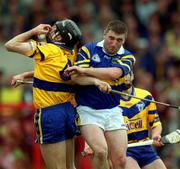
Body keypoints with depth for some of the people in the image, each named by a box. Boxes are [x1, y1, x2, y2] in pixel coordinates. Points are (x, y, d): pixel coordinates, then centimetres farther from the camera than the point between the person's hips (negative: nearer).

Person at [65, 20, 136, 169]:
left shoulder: (127, 57, 3)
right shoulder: (88, 50, 0)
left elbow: (114, 73, -18)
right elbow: (76, 77, -11)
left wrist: (84, 70, -18)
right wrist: (98, 81, -18)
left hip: (113, 112, 3)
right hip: (88, 110, -3)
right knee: (101, 151, -24)